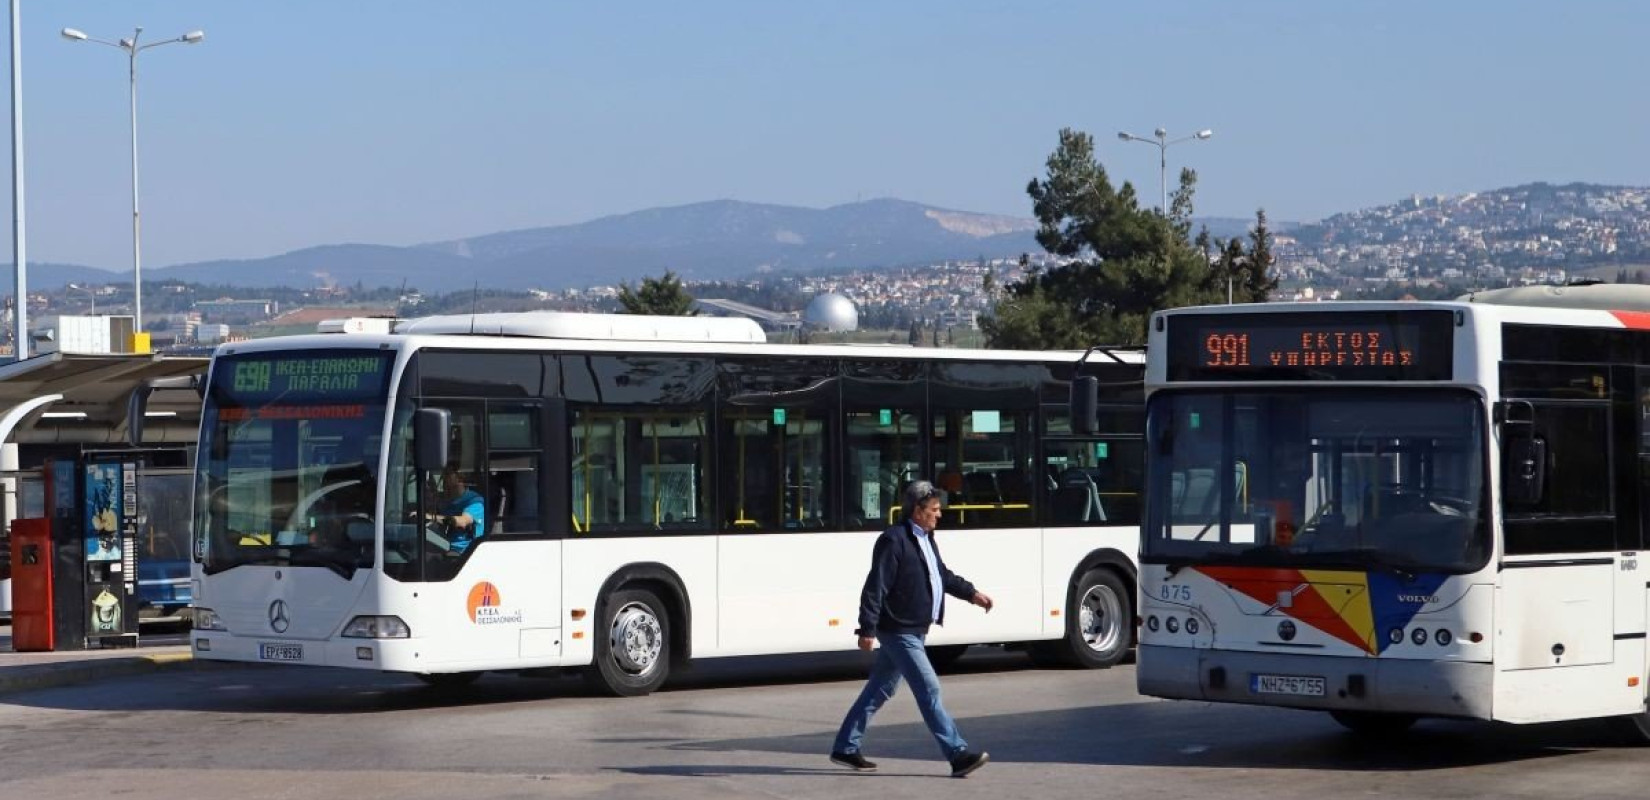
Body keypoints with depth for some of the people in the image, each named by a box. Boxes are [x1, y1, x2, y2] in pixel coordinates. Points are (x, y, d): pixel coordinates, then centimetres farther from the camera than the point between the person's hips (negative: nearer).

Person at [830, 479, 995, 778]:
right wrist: (868, 629, -23)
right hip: (899, 631, -10)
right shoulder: (894, 541, -18)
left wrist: (971, 593, 22)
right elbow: (875, 587, -20)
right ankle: (958, 755, -9)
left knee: (880, 690, 15)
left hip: (913, 630, 10)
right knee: (929, 689, -9)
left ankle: (845, 748, 23)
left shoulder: (926, 539, 13)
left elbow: (942, 574, 28)